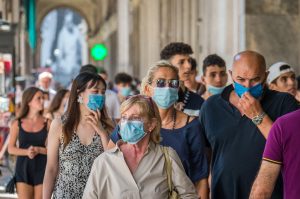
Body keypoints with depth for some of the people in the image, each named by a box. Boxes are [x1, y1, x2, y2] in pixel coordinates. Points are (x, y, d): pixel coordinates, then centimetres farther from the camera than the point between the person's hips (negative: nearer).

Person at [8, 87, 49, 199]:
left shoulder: (47, 123, -1)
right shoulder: (17, 123, 2)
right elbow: (11, 148, 3)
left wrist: (38, 150, -19)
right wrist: (26, 152, -15)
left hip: (42, 169, 0)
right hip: (23, 168, 0)